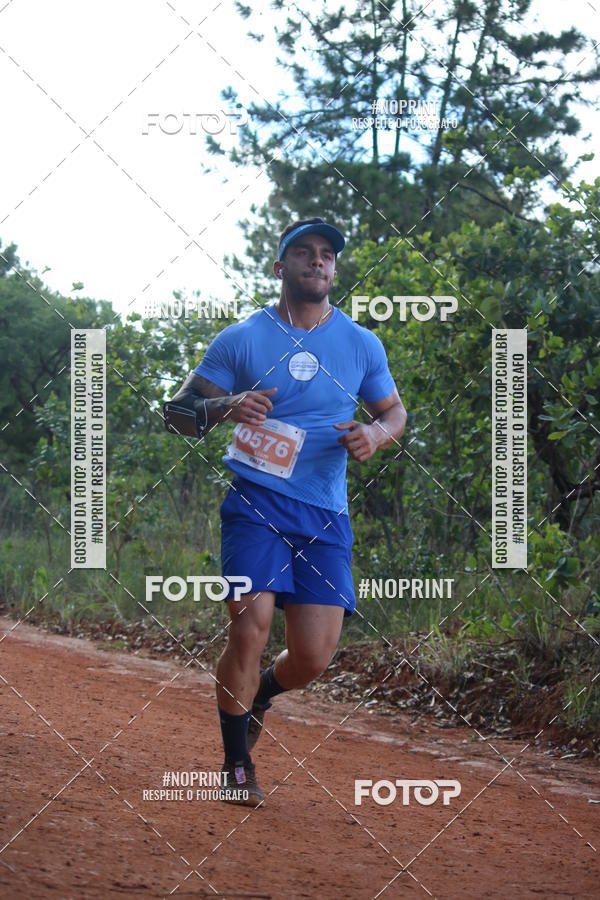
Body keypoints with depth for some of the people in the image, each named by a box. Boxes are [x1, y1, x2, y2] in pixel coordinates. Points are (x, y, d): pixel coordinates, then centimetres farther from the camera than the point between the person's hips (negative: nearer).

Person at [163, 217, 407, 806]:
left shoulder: (362, 345, 10)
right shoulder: (242, 339, 2)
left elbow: (393, 411, 23)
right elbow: (177, 413, 3)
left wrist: (376, 435, -2)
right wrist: (226, 408, -19)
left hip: (326, 515, 3)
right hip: (255, 502, -2)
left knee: (313, 657, -5)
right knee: (250, 630, -18)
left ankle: (256, 696, 32)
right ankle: (237, 764, 2)